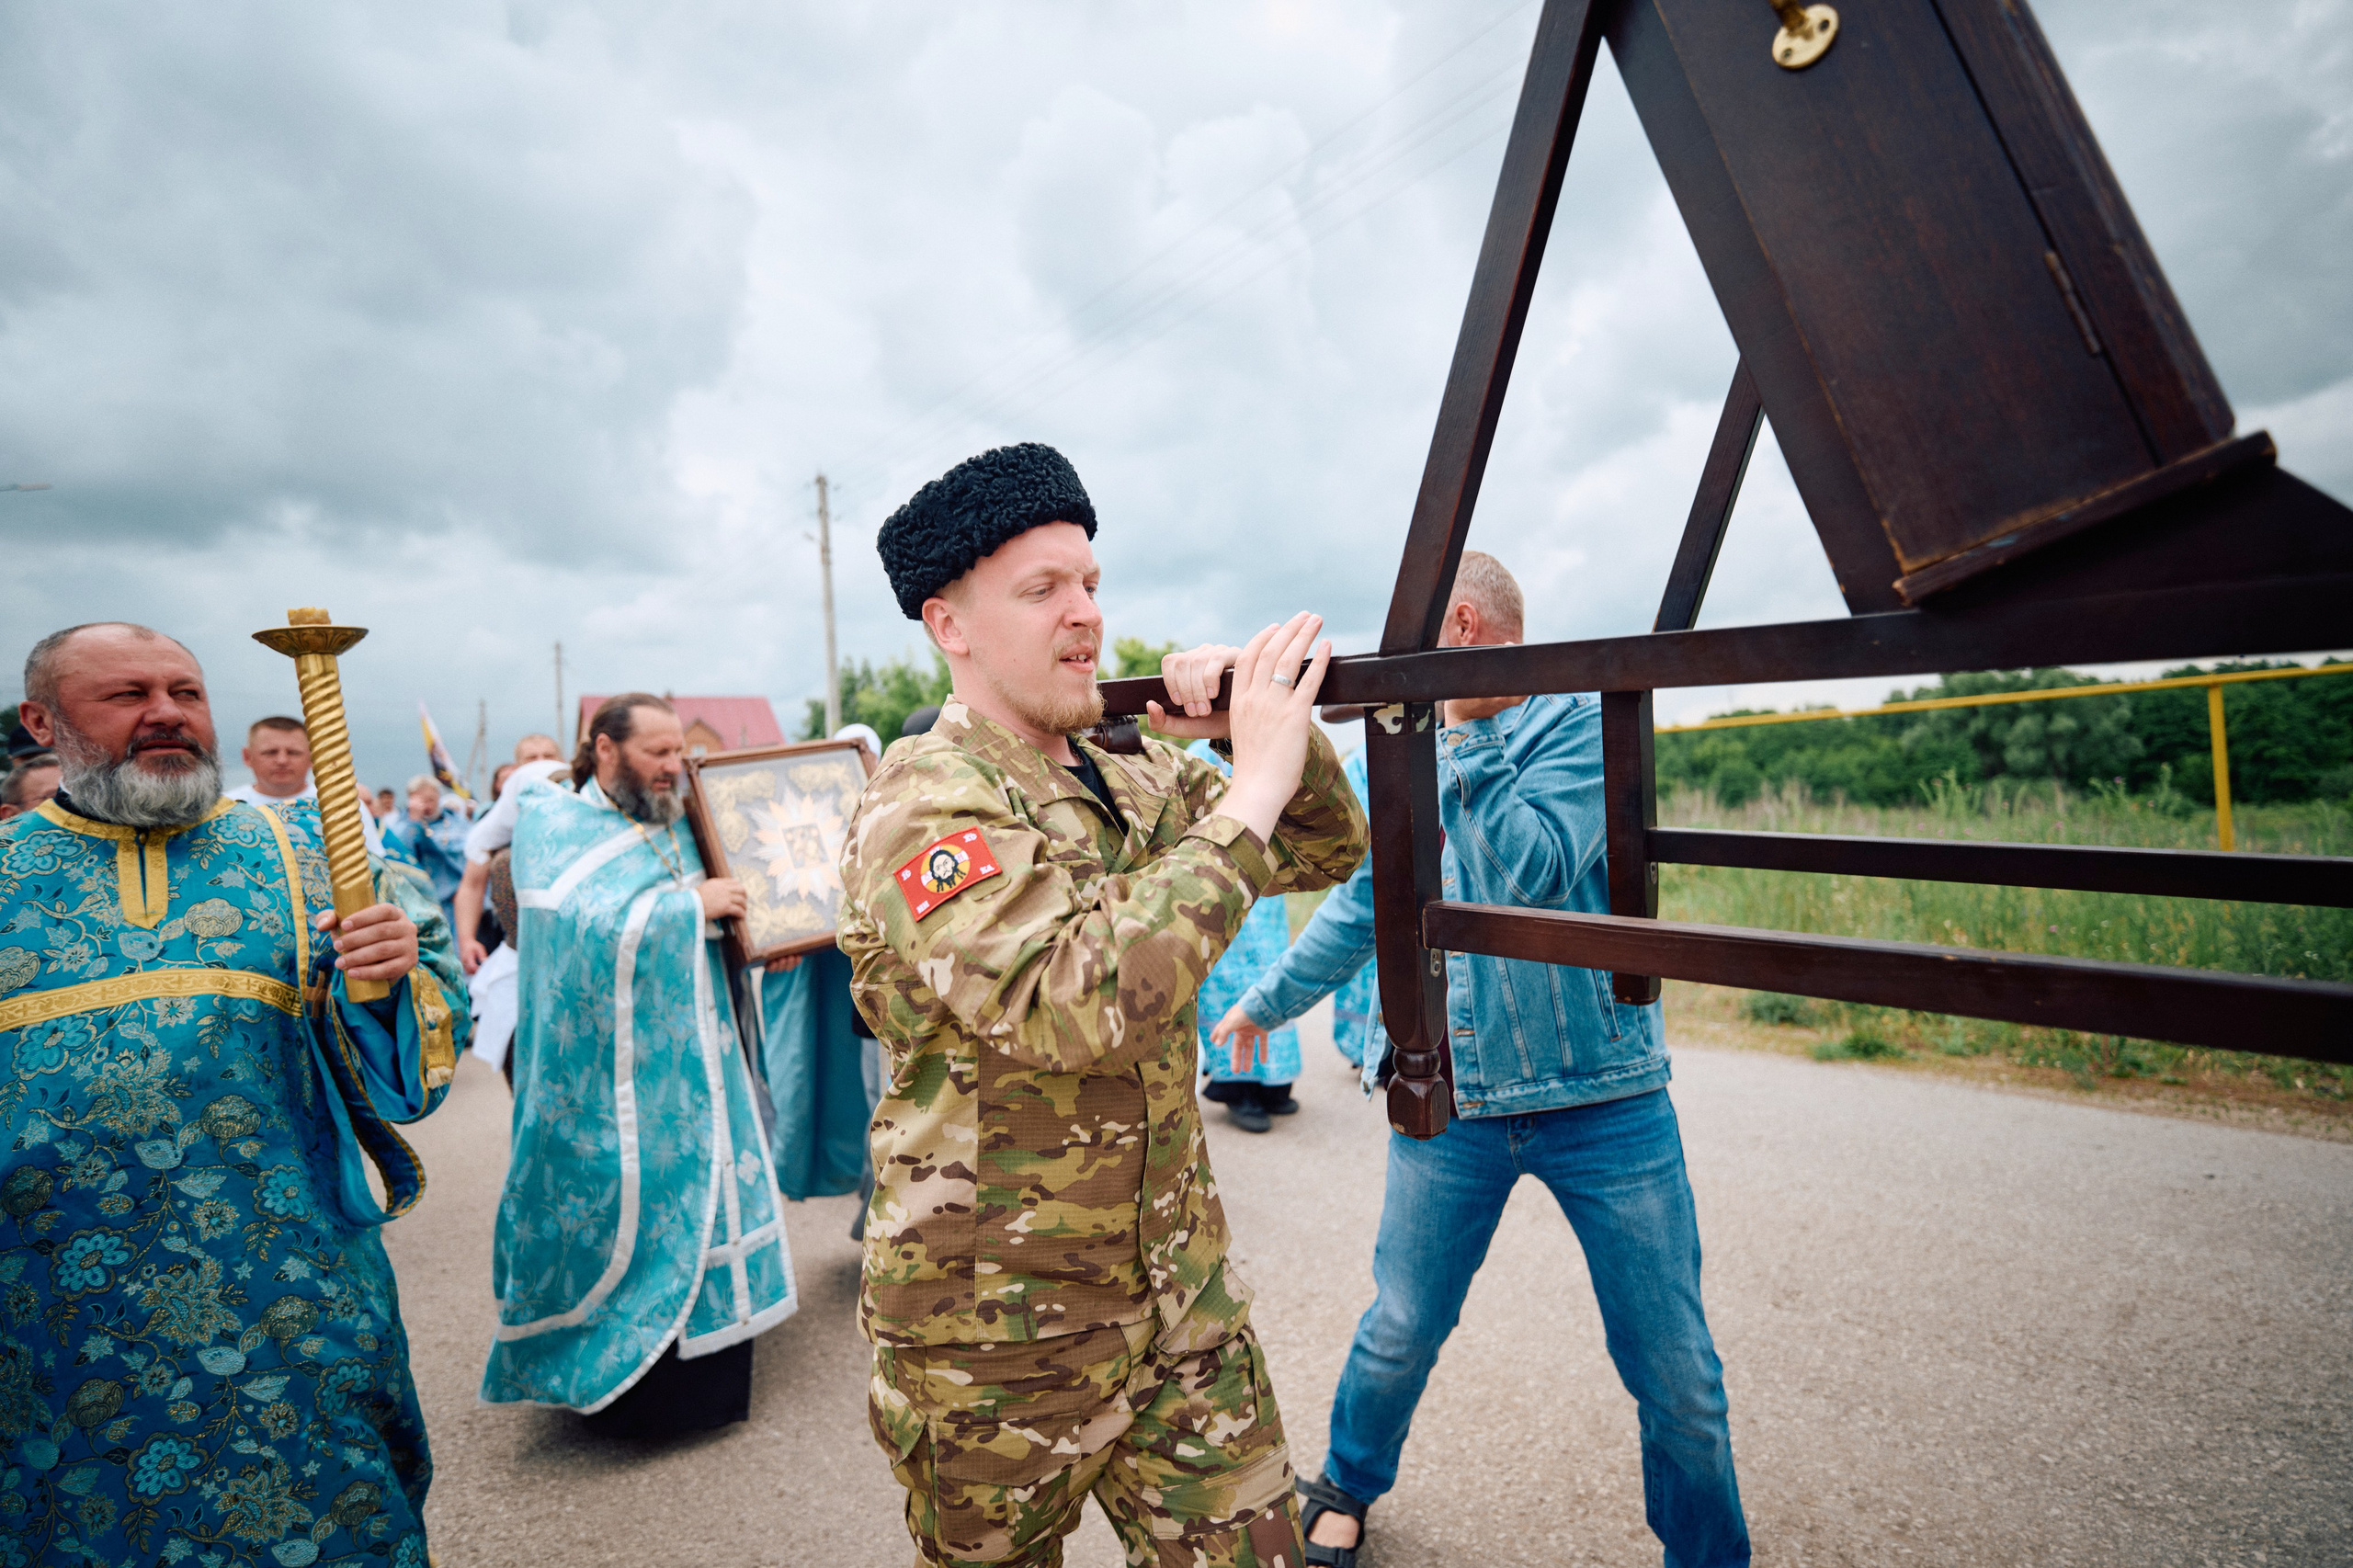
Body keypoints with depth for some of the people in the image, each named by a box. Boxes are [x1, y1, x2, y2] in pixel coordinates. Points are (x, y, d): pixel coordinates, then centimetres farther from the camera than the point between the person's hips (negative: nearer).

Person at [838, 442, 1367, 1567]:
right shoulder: (922, 808, -21)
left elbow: (1324, 852, 6)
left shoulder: (1136, 777, 2)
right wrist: (1250, 791, -31)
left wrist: (1281, 727, -13)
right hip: (998, 1336, -5)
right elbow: (1077, 1007, -35)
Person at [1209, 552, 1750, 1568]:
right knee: (1399, 1331, 13)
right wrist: (1267, 1000, 25)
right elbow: (1361, 906, 18)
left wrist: (1459, 740, -19)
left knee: (1677, 1372, 8)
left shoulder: (1583, 721, -7)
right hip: (1449, 1101, 4)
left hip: (1600, 1095, -3)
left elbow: (1536, 872, -23)